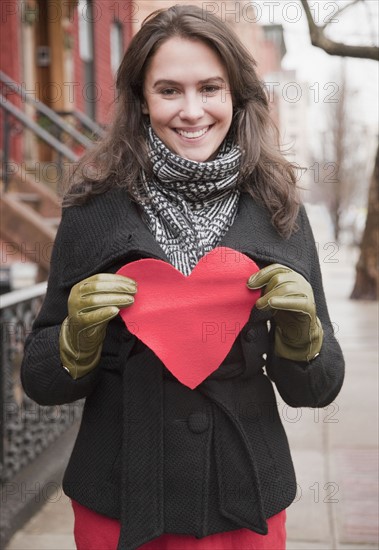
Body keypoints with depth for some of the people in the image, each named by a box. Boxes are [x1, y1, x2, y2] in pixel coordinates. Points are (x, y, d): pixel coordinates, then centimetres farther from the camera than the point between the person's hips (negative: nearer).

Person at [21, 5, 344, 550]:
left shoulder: (277, 211, -5)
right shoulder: (96, 208, -8)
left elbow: (317, 390, 0)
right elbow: (41, 382, -3)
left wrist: (300, 332, -19)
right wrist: (78, 337, -22)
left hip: (246, 506, 1)